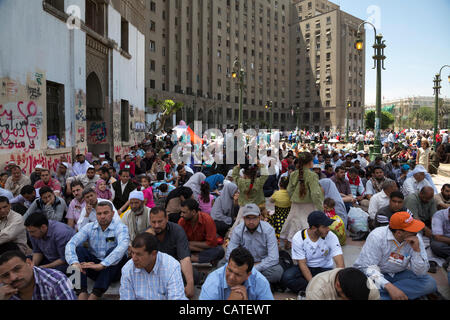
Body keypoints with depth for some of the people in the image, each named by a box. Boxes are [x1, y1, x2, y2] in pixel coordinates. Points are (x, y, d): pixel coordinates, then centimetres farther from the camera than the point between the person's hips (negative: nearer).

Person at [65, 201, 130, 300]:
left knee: (113, 251, -31)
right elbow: (71, 243, -13)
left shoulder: (120, 227, -11)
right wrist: (74, 262, -33)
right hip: (93, 266, 3)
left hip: (112, 267, -3)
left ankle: (95, 295, -36)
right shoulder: (89, 227, 1)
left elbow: (123, 246, -32)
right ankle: (82, 293, -31)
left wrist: (101, 265, -43)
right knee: (78, 248, -18)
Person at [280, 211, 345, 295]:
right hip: (306, 268, 0)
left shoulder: (331, 237, -15)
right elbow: (302, 263, -15)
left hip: (324, 269, 1)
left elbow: (340, 262, -21)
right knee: (287, 277, -29)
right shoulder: (298, 238, -16)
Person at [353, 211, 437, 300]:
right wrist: (389, 287, -40)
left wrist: (417, 250, -24)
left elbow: (420, 273, -8)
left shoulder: (416, 239, -10)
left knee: (430, 283, -20)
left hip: (398, 274, 6)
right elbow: (369, 268, -27)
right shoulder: (377, 236, -23)